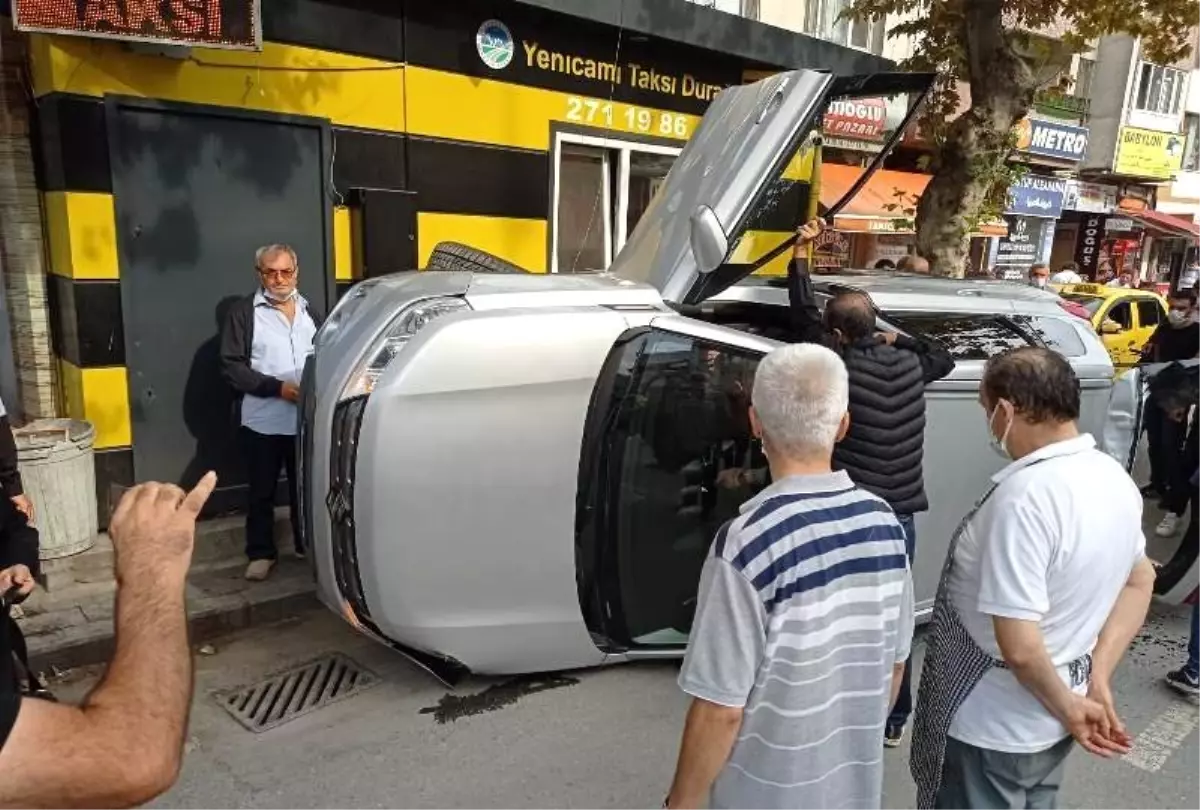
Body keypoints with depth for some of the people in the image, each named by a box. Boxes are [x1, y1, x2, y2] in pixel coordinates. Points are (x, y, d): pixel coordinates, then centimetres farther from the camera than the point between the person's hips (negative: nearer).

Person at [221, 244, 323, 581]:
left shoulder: (310, 311, 11)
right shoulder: (244, 312, -4)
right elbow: (232, 366, -9)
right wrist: (277, 387, -17)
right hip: (263, 421, -3)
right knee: (261, 491, 7)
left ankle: (308, 545, 28)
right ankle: (261, 554, 20)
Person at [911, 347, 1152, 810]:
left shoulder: (1025, 496, -30)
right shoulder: (1115, 478, -1)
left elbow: (1019, 646, -31)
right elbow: (1140, 581, 12)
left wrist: (1069, 707, -12)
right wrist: (1098, 680, 6)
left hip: (993, 729, -8)